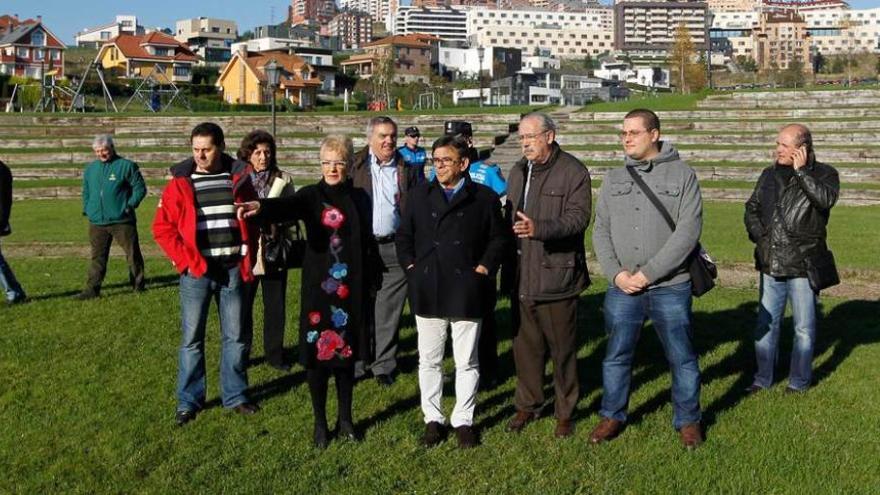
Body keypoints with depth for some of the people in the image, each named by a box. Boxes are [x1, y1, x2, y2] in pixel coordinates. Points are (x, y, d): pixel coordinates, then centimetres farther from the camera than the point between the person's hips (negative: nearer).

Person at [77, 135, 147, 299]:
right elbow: (86, 192, 23)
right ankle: (92, 289, 5)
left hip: (122, 220, -4)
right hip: (97, 222, 4)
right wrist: (87, 209, 9)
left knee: (132, 253, 6)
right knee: (98, 257, 5)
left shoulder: (126, 166, -4)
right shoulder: (90, 168, 13)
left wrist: (130, 205, -12)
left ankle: (138, 284, 21)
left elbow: (140, 187, -3)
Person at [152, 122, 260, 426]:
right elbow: (162, 228, -2)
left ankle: (235, 395, 23)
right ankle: (188, 401, 16)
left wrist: (249, 259, 4)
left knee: (236, 337, 9)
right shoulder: (181, 182, -2)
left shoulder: (239, 177, 3)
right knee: (192, 339, 5)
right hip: (197, 272, -2)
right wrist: (185, 261, -9)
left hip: (233, 270, 2)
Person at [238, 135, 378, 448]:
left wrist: (371, 282, 9)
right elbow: (287, 207, -26)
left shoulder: (359, 199, 7)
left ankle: (345, 419, 25)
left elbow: (368, 243, 12)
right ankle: (320, 422, 16)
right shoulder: (311, 196, -3)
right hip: (318, 288, -2)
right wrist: (261, 208, -47)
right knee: (318, 352, 2)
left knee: (346, 352, 11)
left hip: (352, 290, 3)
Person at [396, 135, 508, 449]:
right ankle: (433, 419, 22)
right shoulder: (420, 195, 9)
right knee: (429, 360, 9)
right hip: (427, 292, 2)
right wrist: (411, 266, 0)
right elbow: (404, 234, 12)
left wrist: (483, 267, -6)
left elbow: (498, 238, 5)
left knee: (466, 362, 6)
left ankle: (463, 421, 19)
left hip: (466, 292, -2)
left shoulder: (484, 198, 1)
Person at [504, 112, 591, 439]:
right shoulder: (518, 171, 14)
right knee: (525, 345, 13)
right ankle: (527, 406, 28)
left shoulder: (573, 171, -7)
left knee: (562, 348, 5)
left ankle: (565, 412, 20)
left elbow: (578, 217, -18)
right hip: (522, 278, 6)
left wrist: (539, 228, -33)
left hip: (557, 276, -6)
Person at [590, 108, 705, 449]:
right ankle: (612, 415, 29)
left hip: (670, 287, -3)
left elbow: (688, 231, -12)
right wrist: (617, 273, -9)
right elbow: (601, 231, 6)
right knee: (616, 356, 12)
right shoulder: (614, 179, 9)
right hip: (621, 289, 3)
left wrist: (648, 273, -16)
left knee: (682, 358, 8)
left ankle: (688, 420, 26)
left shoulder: (682, 174, -3)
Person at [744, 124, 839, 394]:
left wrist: (801, 171, -17)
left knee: (804, 328, 6)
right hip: (771, 264, 5)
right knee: (766, 324, 12)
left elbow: (825, 200, -24)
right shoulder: (770, 174, 10)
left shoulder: (824, 173, -4)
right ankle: (763, 379, 24)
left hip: (803, 265, -4)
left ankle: (799, 382, 19)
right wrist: (759, 236, 0)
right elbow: (752, 207, 15)